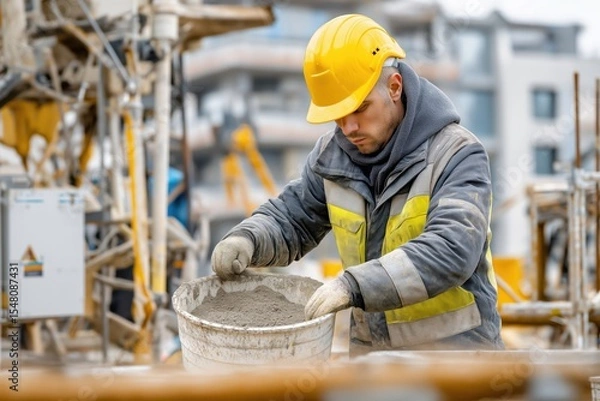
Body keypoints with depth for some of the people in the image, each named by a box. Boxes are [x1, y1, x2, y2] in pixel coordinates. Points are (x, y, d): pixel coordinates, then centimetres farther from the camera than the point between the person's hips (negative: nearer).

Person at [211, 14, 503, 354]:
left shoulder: (457, 155, -18)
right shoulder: (334, 155, 1)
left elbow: (450, 250, -31)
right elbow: (291, 218, 11)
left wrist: (356, 284, -41)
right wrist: (247, 239, -12)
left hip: (453, 350, -5)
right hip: (372, 350, 6)